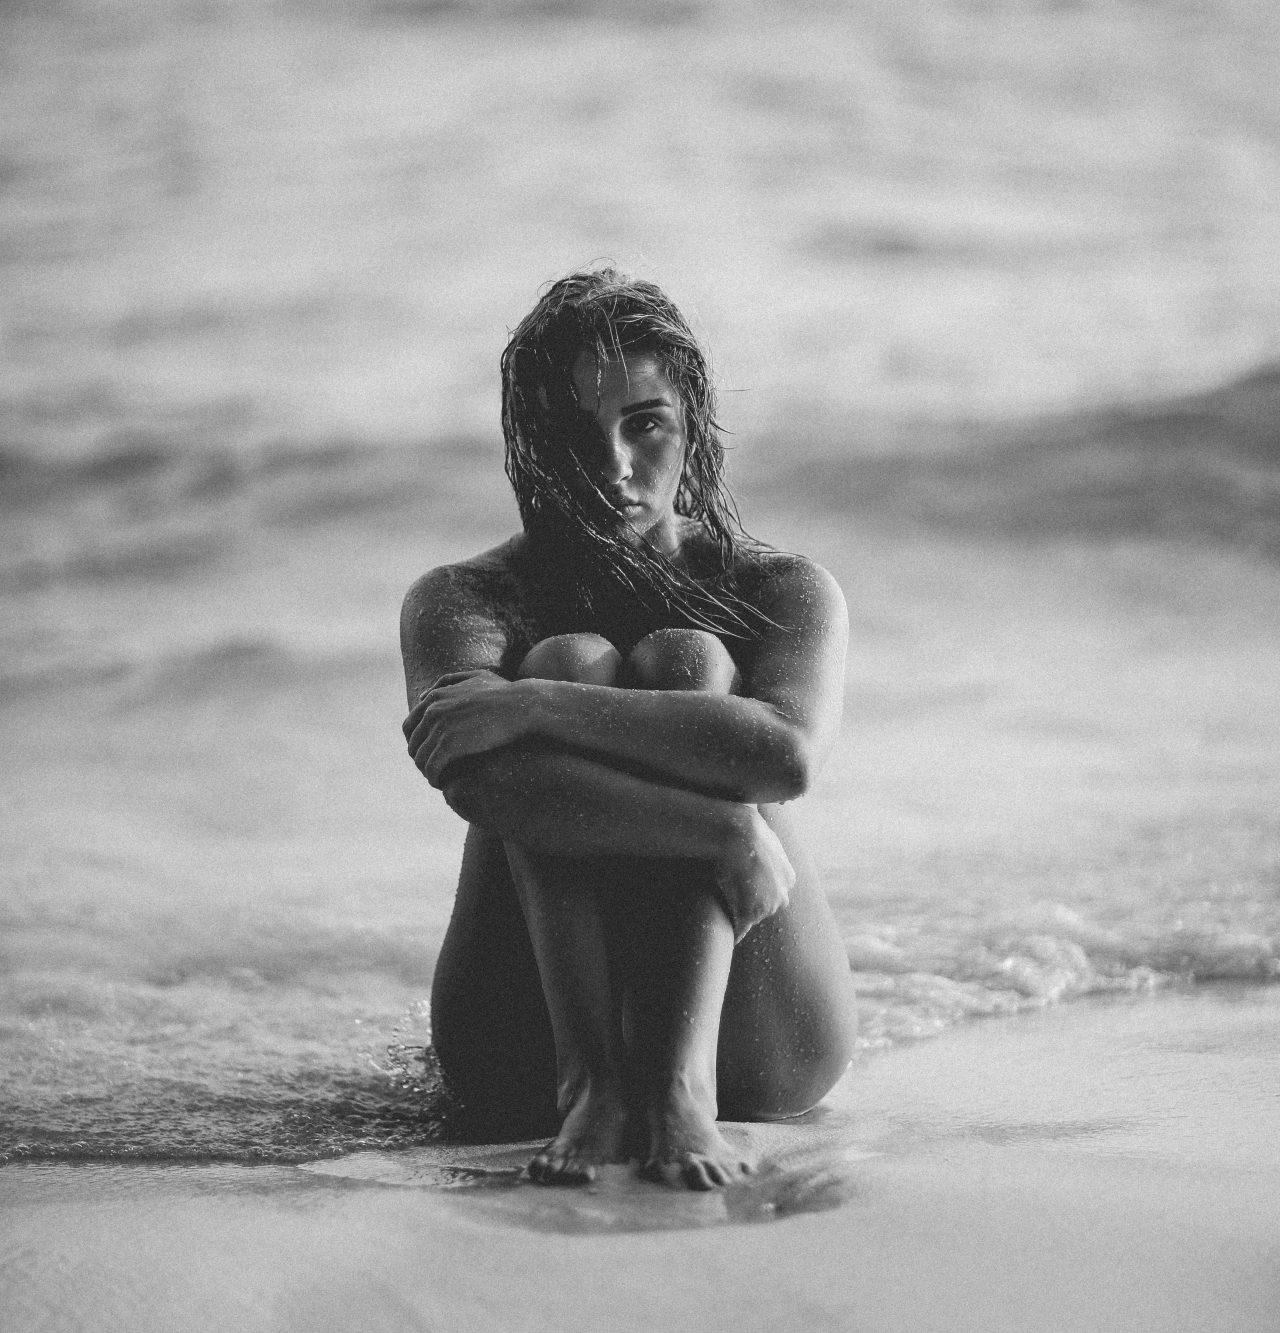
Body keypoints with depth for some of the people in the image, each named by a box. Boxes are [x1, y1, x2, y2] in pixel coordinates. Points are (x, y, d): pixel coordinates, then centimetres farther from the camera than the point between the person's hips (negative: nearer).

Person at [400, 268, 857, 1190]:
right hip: (521, 1057, 0)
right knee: (568, 659, -18)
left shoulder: (788, 594, 2)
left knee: (688, 663, -18)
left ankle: (685, 1076, -36)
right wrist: (726, 835, -30)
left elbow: (790, 755, -23)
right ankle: (589, 1080, -33)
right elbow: (477, 776, -23)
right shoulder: (459, 602, 1)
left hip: (758, 1049, 0)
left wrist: (528, 709, -27)